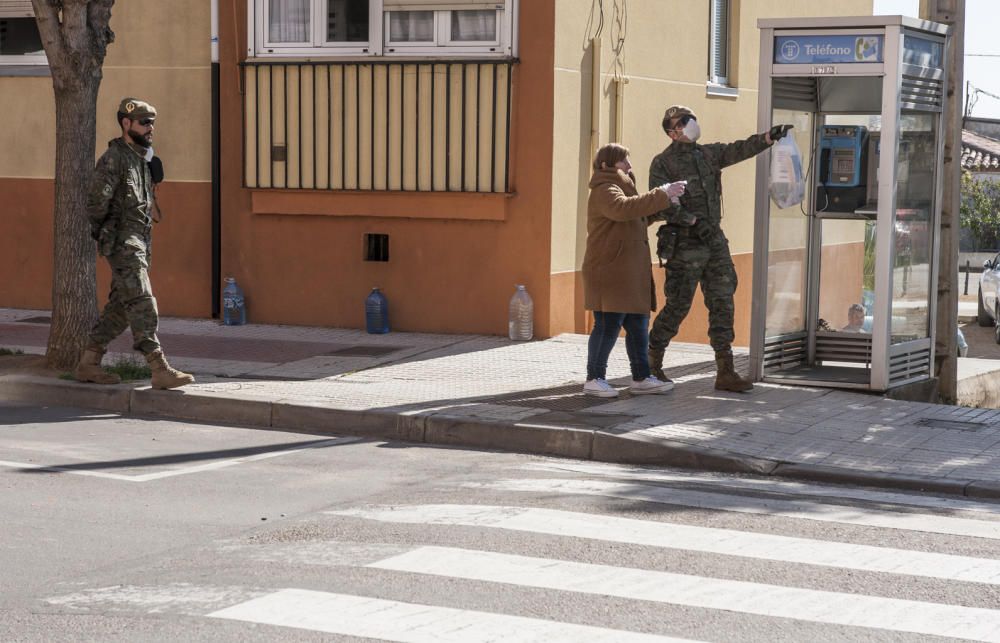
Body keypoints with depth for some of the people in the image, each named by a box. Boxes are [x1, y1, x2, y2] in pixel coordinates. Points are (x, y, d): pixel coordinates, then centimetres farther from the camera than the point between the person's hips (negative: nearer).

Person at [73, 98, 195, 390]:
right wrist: (102, 232, -3)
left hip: (139, 242, 9)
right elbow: (96, 201, -16)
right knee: (142, 304, -13)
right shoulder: (114, 157, -12)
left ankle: (88, 364, 19)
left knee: (120, 306, 11)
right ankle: (160, 370, -17)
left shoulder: (141, 158, 17)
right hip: (122, 242, -9)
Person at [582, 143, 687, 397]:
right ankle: (594, 379, 1)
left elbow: (634, 220, 34)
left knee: (638, 325, 10)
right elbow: (623, 208, -33)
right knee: (609, 325, -7)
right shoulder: (605, 190, -12)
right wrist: (662, 195, -32)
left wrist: (657, 209, 19)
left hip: (629, 272, 10)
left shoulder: (621, 187, 23)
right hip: (609, 272, -10)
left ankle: (641, 378, 16)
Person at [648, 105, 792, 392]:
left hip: (714, 241, 7)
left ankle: (725, 372, 6)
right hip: (684, 245, -6)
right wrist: (693, 221, -22)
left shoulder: (708, 154, 13)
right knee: (677, 306, -3)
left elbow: (739, 150, 6)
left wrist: (769, 137, -9)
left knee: (722, 303, 3)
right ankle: (651, 365, 14)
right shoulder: (663, 163, -6)